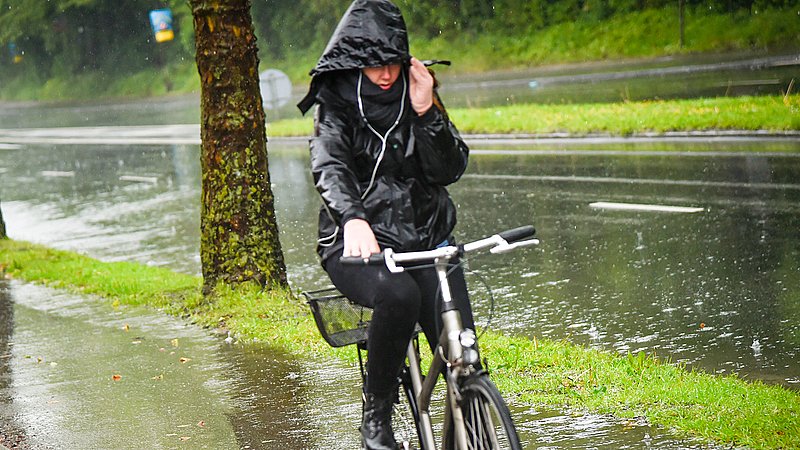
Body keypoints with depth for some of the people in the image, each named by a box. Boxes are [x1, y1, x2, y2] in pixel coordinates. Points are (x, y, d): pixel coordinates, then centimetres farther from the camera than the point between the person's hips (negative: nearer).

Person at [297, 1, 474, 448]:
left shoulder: (416, 94, 7)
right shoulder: (336, 104, -2)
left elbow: (450, 169, -1)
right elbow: (330, 167, -22)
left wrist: (425, 112, -15)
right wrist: (352, 218, -42)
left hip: (424, 238, 3)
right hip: (359, 243, -3)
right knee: (399, 294, -37)